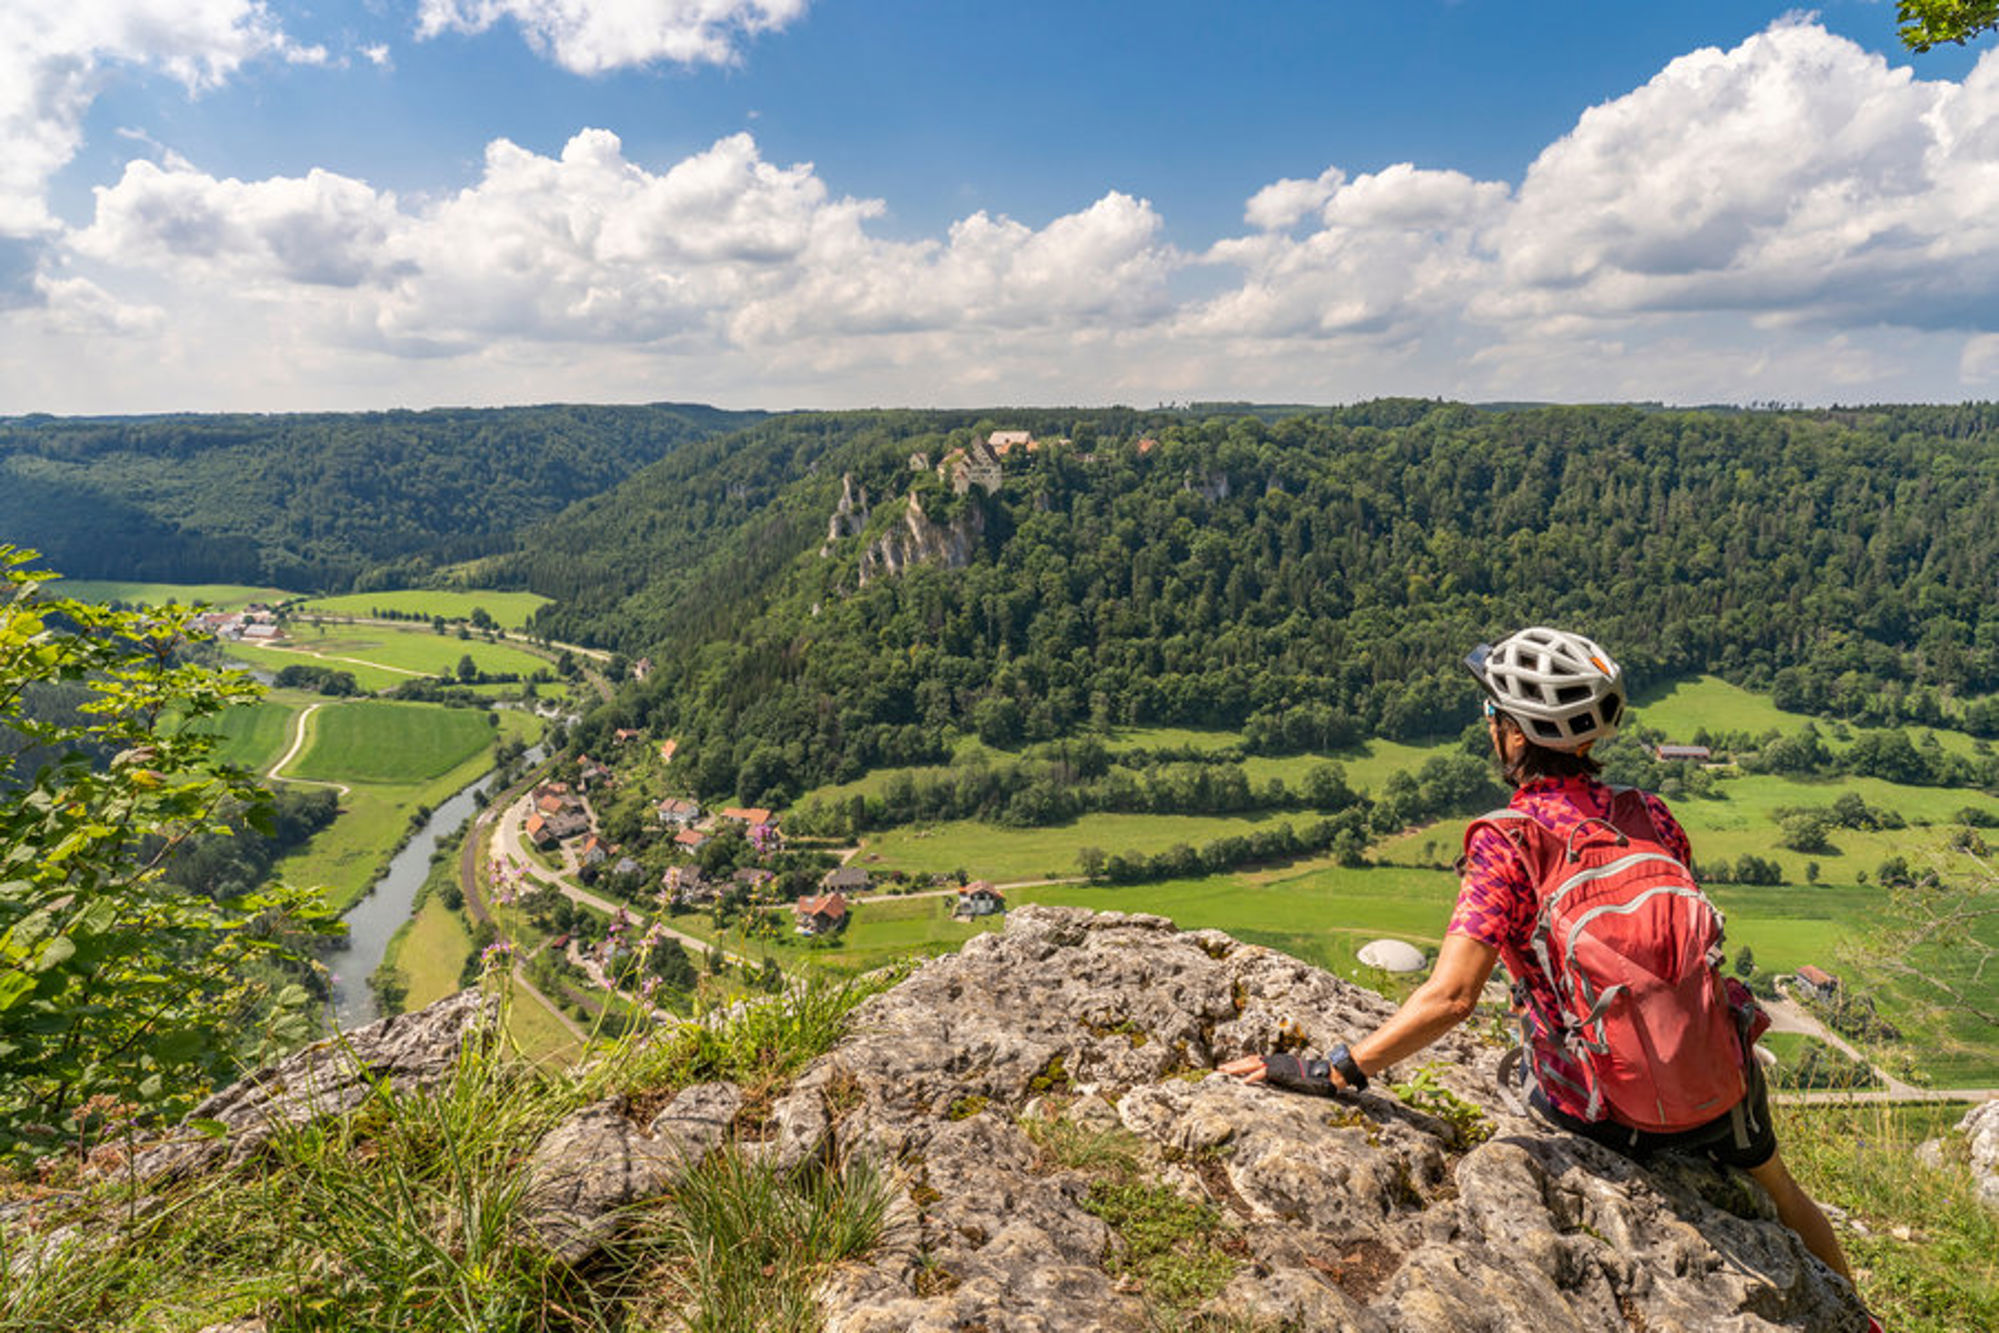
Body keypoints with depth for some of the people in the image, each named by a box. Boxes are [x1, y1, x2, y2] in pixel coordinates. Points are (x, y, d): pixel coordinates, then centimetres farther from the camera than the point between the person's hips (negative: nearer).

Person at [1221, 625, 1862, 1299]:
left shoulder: (1504, 845, -24)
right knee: (1778, 1192, 34)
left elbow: (1449, 998, -32)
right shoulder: (1649, 814, -8)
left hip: (1601, 1113, -3)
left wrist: (1329, 1071, -28)